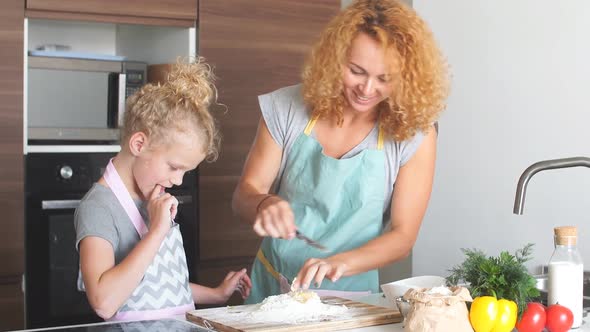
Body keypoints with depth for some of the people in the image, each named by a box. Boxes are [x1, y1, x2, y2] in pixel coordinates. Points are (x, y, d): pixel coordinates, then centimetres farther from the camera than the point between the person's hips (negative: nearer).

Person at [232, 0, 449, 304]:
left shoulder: (415, 133, -8)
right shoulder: (288, 109, -4)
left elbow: (403, 235, -6)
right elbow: (244, 196, 0)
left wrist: (340, 262, -24)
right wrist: (265, 204, -25)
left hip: (350, 299, -2)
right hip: (272, 289, 2)